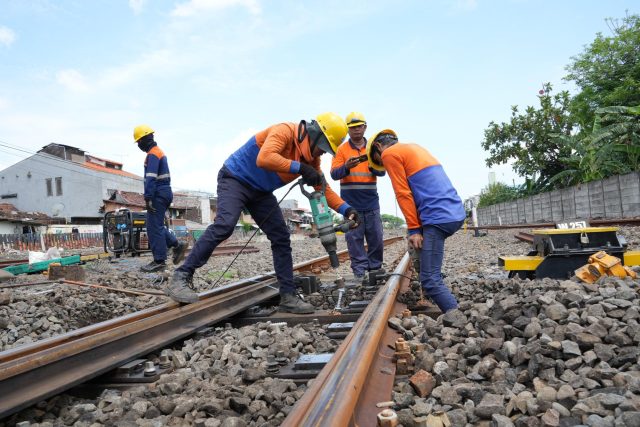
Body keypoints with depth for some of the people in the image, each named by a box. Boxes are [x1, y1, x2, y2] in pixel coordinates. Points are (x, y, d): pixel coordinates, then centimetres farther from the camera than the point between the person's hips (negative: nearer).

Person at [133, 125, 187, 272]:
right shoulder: (159, 151, 21)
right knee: (156, 225, 15)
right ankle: (177, 244, 11)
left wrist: (148, 198, -24)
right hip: (164, 192, 10)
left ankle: (159, 261, -4)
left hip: (158, 194, -10)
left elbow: (151, 178, -21)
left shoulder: (152, 154, -12)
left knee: (154, 227, -7)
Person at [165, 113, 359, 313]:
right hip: (235, 179, -8)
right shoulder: (284, 131, -23)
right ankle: (181, 278, -22)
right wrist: (300, 167, -41)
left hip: (261, 191, 8)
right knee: (224, 224, -29)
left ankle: (288, 296, 3)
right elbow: (264, 158, -41)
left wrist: (346, 209, -12)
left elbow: (323, 188, 2)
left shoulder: (311, 158, 1)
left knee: (281, 237, -2)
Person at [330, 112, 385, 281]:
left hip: (371, 203, 3)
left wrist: (373, 165, -20)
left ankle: (375, 269, 16)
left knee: (376, 237, 4)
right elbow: (334, 174, -6)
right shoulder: (341, 149, 3)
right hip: (350, 204, -2)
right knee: (354, 238, -3)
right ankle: (359, 270, 4)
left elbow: (382, 172, 2)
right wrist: (346, 167, -25)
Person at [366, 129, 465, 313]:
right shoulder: (415, 147, 26)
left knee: (430, 281, -8)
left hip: (439, 218, -9)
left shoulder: (390, 153, 1)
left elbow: (403, 194, -7)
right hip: (456, 213, 10)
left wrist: (413, 229, -6)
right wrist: (418, 227, 21)